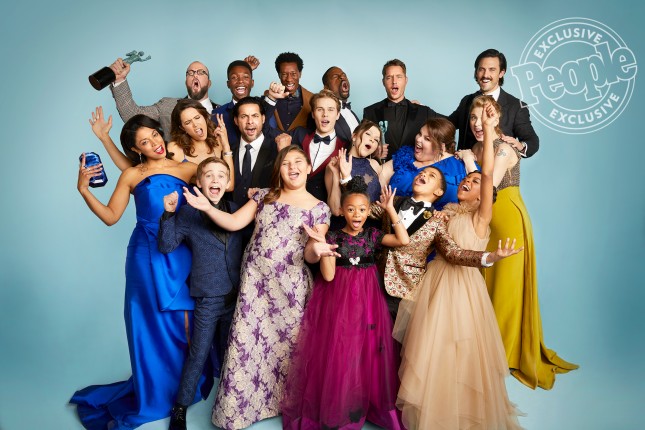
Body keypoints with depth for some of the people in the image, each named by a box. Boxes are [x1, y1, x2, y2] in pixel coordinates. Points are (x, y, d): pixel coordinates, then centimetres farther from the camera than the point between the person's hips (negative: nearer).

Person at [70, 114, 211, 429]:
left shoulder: (187, 169, 6)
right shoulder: (131, 175, 5)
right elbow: (110, 216, 0)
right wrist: (84, 190, -10)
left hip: (180, 255, 0)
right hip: (147, 257, 0)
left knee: (184, 322, 2)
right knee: (152, 324, 8)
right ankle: (156, 392, 28)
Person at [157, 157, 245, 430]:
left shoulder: (237, 211, 2)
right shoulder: (188, 214, -6)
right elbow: (166, 246, -7)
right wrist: (168, 214, -21)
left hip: (236, 297, 3)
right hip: (207, 299, -3)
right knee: (197, 356, 8)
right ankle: (180, 407, 28)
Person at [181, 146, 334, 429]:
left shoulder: (319, 208, 2)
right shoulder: (264, 195, 9)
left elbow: (310, 256, -2)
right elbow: (234, 222, 2)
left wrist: (316, 249, -26)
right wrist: (207, 207, -13)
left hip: (290, 285, -1)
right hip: (255, 281, 2)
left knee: (286, 343, 8)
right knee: (246, 341, 3)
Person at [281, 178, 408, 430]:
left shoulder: (373, 235, 3)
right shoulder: (334, 237, -4)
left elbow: (404, 241, -9)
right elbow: (328, 275, -11)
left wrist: (391, 210, -8)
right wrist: (322, 246, -23)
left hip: (366, 298, 2)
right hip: (338, 299, -2)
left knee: (366, 350, 8)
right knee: (337, 353, 4)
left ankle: (364, 404, 28)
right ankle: (335, 409, 23)